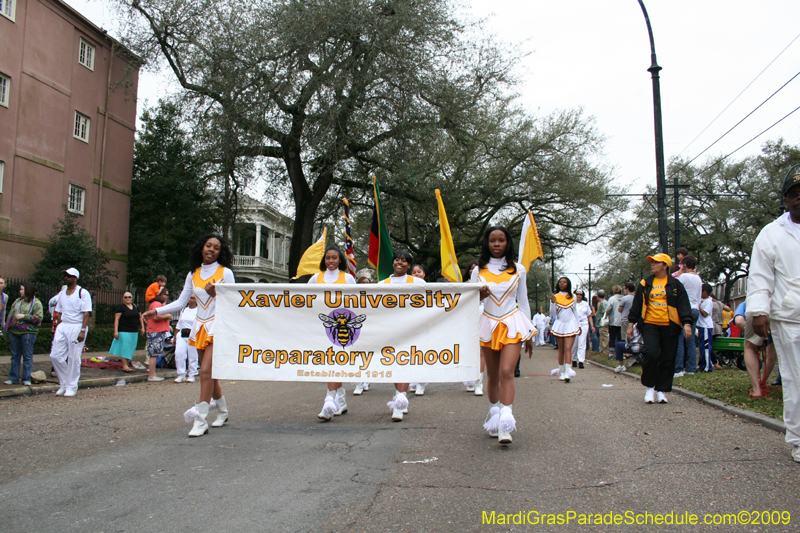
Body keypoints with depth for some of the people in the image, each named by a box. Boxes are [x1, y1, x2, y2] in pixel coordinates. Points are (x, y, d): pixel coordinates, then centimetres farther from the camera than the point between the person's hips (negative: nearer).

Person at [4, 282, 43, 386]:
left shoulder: (36, 303, -4)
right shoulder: (17, 301, 15)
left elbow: (38, 318, -12)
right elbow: (10, 314, 19)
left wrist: (24, 316, -15)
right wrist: (7, 328, 12)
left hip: (27, 333, -6)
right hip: (14, 332, 6)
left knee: (27, 356, 0)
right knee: (15, 355, 11)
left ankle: (26, 379, 6)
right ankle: (13, 378, 19)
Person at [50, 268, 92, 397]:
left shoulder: (83, 293, -6)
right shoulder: (62, 293, 14)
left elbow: (86, 313, -10)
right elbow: (59, 312, 18)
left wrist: (82, 330, -17)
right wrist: (58, 328, 9)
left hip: (77, 327, -6)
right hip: (62, 326, 6)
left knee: (74, 358, -2)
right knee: (55, 356, 1)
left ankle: (72, 386, 9)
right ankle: (64, 383, 18)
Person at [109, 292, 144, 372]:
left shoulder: (135, 307, 14)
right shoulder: (121, 307, -3)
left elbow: (140, 317, 21)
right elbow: (116, 319, -8)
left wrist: (142, 327, 14)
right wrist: (116, 331, -15)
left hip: (134, 332, 6)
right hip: (124, 331, -6)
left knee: (131, 348, 8)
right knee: (125, 348, -9)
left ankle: (126, 363, 17)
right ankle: (125, 366, -8)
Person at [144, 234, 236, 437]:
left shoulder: (225, 273, -2)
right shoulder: (193, 274, 10)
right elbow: (181, 302, 11)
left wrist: (215, 294, -19)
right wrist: (157, 311, 1)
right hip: (200, 327, 5)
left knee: (206, 371, -15)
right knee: (210, 373, 11)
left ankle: (201, 420, -14)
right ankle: (222, 411, 28)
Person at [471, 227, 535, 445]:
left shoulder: (518, 269, 6)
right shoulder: (478, 271, 6)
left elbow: (523, 302, 10)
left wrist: (528, 334, 10)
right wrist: (480, 296, -16)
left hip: (512, 324, -2)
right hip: (489, 324, 2)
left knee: (506, 372, -16)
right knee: (492, 375, 9)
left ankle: (505, 425, -18)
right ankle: (494, 415, 26)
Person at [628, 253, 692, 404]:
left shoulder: (675, 284, 6)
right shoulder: (645, 284, 11)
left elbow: (683, 305, 4)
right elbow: (636, 304, 14)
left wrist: (687, 323, -8)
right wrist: (631, 323, 11)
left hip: (669, 326, 0)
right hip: (649, 325, 0)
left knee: (667, 359, 1)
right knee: (651, 353, -16)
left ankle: (662, 390, 13)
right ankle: (649, 386, 0)